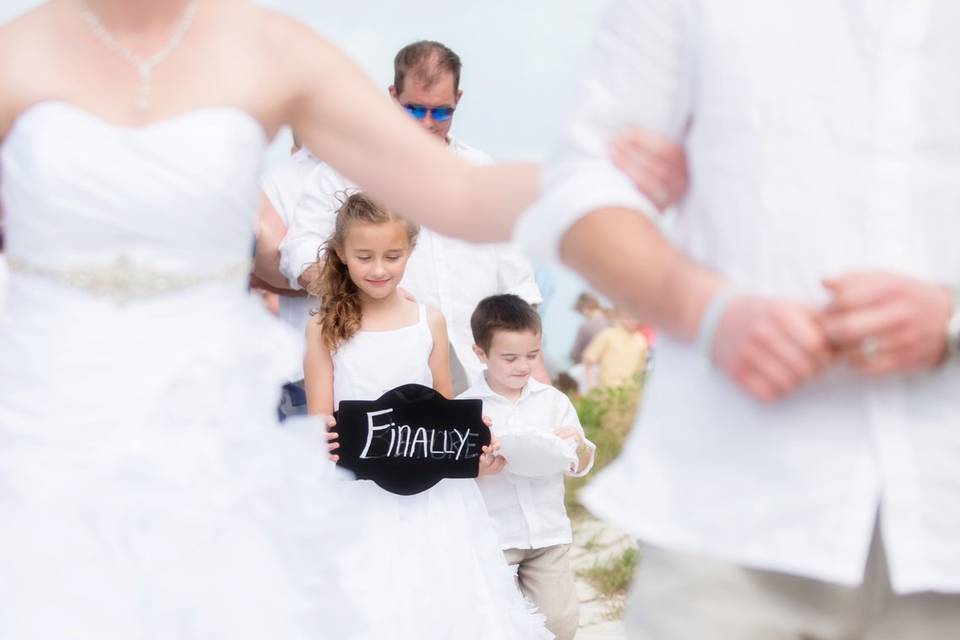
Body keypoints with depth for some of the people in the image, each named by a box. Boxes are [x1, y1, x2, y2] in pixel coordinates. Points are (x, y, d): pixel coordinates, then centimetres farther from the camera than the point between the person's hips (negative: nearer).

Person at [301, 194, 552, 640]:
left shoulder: (429, 322, 5)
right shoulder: (325, 329, 0)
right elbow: (320, 418, 0)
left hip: (433, 491, 2)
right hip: (358, 498, -2)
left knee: (445, 600, 0)